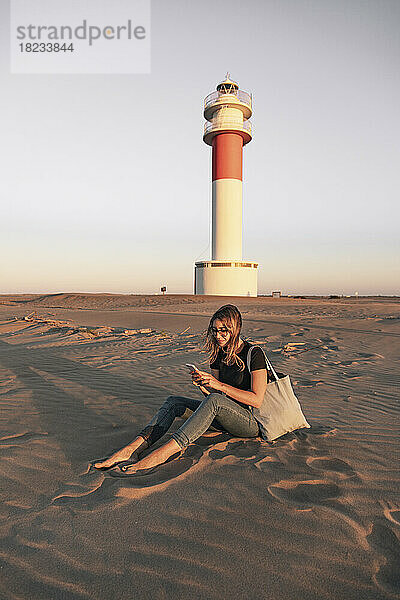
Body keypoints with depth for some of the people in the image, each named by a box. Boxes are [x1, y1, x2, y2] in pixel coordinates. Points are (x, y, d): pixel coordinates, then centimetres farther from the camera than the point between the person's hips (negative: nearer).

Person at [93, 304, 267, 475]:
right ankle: (132, 449, -27)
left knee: (214, 400, -38)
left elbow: (257, 400, -19)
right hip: (224, 418, 7)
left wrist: (220, 385, -23)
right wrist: (202, 384, -13)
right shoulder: (219, 353, 8)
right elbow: (212, 392, 9)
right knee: (174, 402, -11)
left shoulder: (254, 354, -13)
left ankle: (160, 455, -45)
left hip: (252, 422, -7)